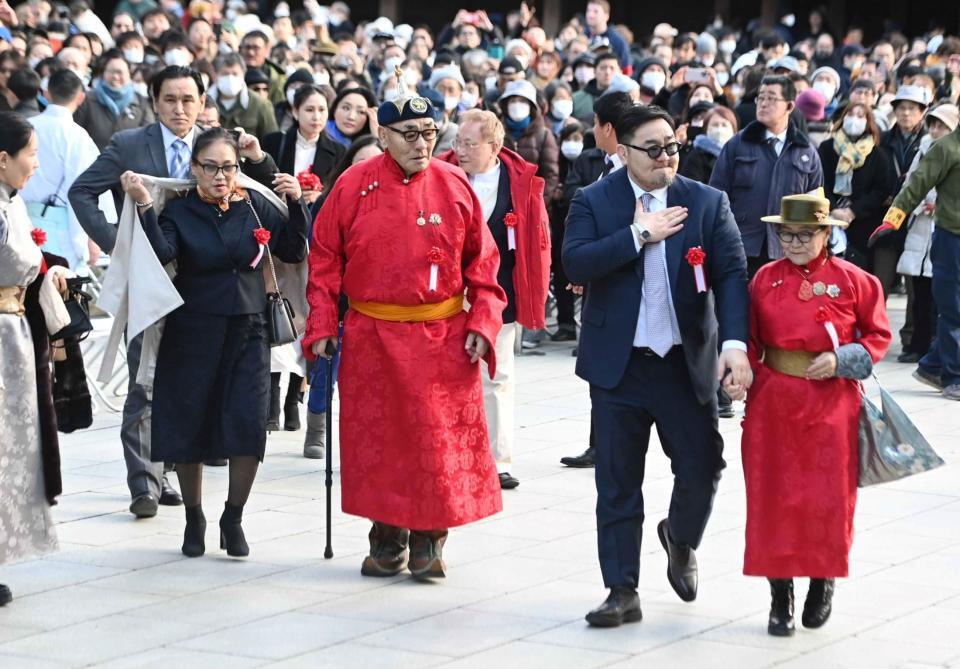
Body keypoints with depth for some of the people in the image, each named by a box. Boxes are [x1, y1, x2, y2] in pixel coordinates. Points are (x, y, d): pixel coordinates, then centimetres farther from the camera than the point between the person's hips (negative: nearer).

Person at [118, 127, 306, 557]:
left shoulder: (256, 206, 4)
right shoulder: (179, 211, -3)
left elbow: (294, 252, 4)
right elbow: (162, 253, -21)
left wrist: (295, 204, -6)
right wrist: (144, 207, -29)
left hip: (247, 332, 1)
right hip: (193, 334, -1)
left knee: (248, 426, -9)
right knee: (190, 427, 5)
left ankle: (233, 520, 7)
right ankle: (194, 520, 23)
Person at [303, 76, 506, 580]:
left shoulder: (455, 186, 0)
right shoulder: (353, 187, -2)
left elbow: (482, 260, 6)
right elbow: (325, 260, 3)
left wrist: (483, 321, -2)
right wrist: (322, 327, -2)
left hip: (443, 339, 0)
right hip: (371, 339, 0)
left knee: (441, 443, 0)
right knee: (377, 441, 5)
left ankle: (428, 543, 13)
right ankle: (387, 543, 19)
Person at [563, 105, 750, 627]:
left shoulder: (708, 203, 2)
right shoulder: (594, 202, 0)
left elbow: (731, 274, -7)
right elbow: (575, 264, -15)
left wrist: (735, 342, -21)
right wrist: (639, 236, -18)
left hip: (687, 363, 1)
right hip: (619, 364, -1)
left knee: (702, 467, -1)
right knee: (617, 482, 3)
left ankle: (680, 539, 32)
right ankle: (623, 592, 12)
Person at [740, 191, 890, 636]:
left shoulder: (852, 281, -2)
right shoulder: (766, 279, 4)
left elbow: (878, 335, 3)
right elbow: (750, 339, 10)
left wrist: (840, 359, -12)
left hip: (831, 405, -2)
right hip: (773, 404, 2)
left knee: (828, 497, 2)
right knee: (773, 496, 1)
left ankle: (823, 582, 26)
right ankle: (780, 597, 11)